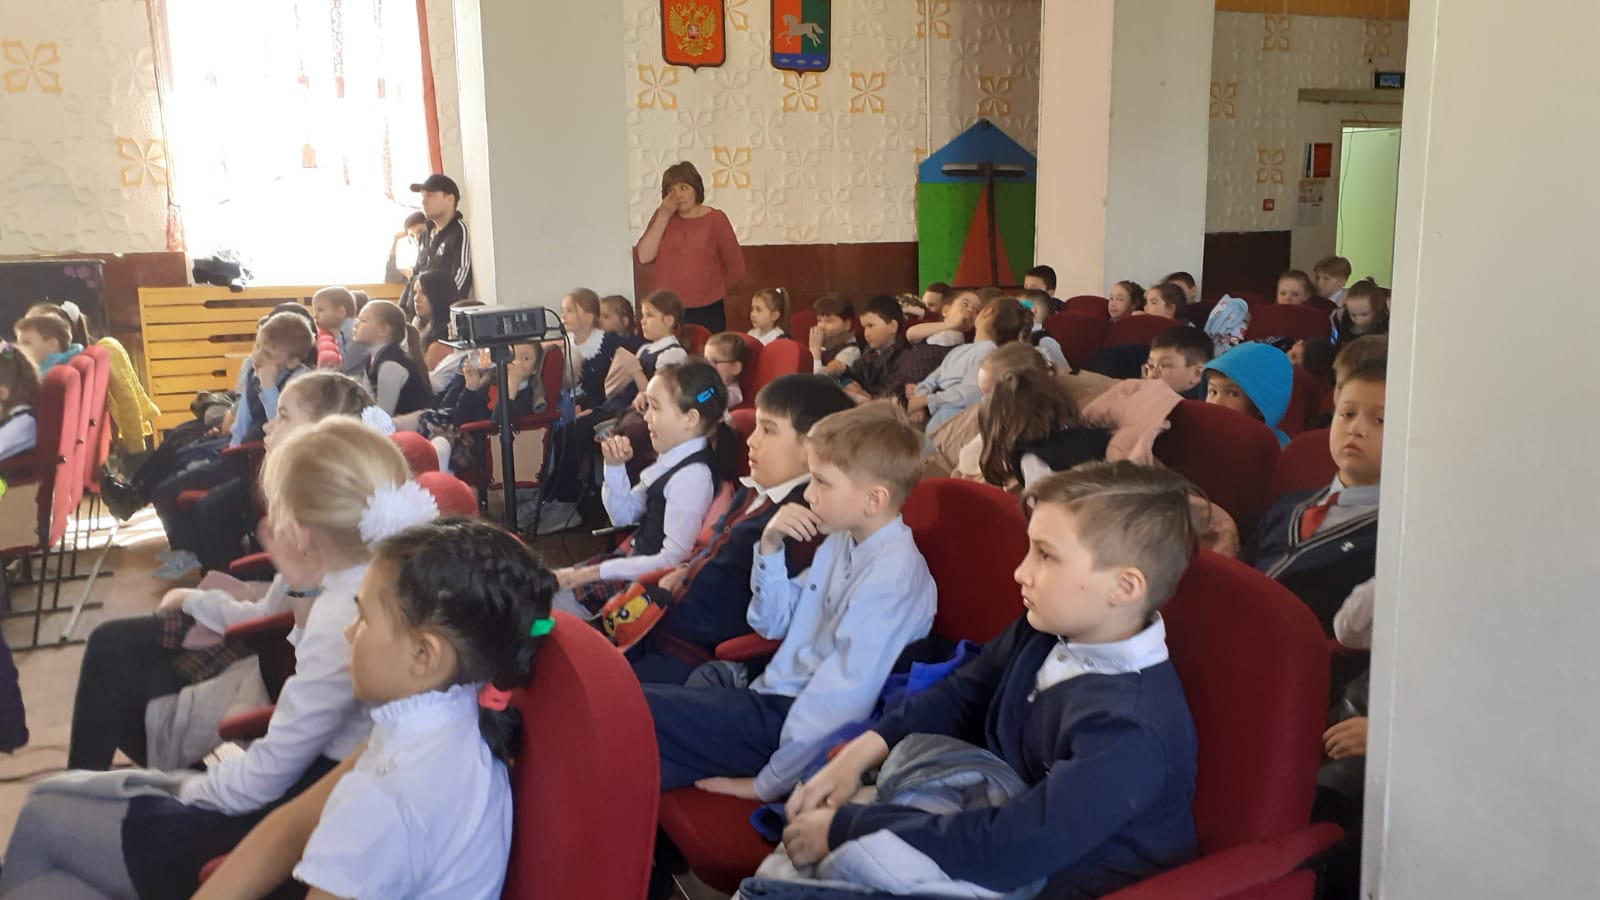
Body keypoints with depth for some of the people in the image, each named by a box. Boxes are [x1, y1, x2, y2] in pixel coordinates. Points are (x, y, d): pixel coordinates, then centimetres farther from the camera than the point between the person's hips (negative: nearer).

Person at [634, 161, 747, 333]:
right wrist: (664, 215, -7)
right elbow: (643, 257, -5)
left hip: (707, 312, -2)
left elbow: (735, 268, 3)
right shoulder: (662, 216, 7)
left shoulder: (716, 219, -1)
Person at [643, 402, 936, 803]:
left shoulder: (891, 575, -20)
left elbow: (845, 695, -24)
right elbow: (773, 623, 16)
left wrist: (770, 782, -18)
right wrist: (771, 547, 0)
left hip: (800, 725, -9)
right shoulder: (842, 542, 9)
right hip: (775, 699, 9)